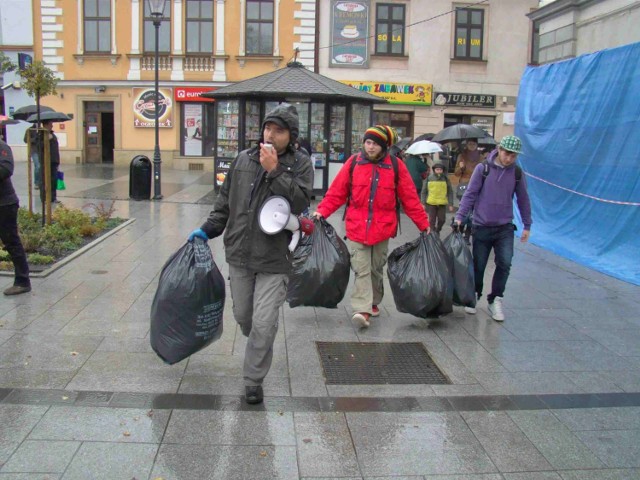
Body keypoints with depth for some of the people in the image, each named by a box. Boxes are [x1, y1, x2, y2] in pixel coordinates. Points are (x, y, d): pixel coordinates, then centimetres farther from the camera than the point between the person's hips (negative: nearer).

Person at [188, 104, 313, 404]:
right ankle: (258, 349, 47)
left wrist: (274, 171, -23)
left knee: (264, 324, -5)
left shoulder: (300, 164, -5)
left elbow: (300, 202, -20)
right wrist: (207, 229, 7)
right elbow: (225, 200, 14)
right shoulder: (244, 159, 5)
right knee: (242, 316, 17)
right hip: (239, 255, 4)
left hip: (275, 260, -4)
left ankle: (254, 381, 13)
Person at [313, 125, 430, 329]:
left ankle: (373, 303, 31)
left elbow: (410, 198, 2)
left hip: (382, 229, 1)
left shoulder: (396, 166, 0)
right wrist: (322, 211, -10)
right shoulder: (353, 163, 0)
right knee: (362, 269, -6)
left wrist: (423, 224, 2)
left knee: (376, 268, 13)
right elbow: (336, 192, 1)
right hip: (356, 228, -1)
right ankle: (363, 310, -9)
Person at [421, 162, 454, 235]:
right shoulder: (429, 178, 0)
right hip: (431, 203, -1)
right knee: (432, 220, 3)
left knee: (442, 219, 5)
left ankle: (437, 231, 31)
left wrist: (451, 204, 0)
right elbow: (423, 192, 5)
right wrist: (423, 203, 0)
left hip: (442, 203, 1)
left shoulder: (445, 179, 2)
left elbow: (450, 192, 5)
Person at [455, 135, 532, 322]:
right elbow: (470, 194, -4)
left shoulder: (517, 172, 3)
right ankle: (474, 295, 30)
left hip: (505, 228, 1)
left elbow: (523, 199, 12)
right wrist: (459, 217, -11)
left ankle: (495, 299, 7)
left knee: (505, 263, -11)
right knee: (478, 265, 7)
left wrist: (527, 225, 15)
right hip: (482, 227, -1)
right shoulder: (483, 169, -5)